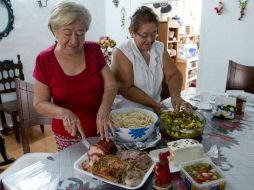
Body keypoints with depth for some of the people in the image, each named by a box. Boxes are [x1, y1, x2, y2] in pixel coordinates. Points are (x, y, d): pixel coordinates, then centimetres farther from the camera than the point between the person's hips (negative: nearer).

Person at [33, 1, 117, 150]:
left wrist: (103, 111, -26)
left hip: (100, 130, 2)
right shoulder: (44, 60, -10)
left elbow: (111, 84, -8)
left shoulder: (94, 50, -6)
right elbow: (40, 103, -8)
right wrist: (64, 113, -28)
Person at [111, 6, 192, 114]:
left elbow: (173, 74, 3)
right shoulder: (121, 53, -12)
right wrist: (153, 104, -19)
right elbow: (126, 89, -16)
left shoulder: (160, 48, 5)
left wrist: (175, 96, -15)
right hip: (129, 113, -4)